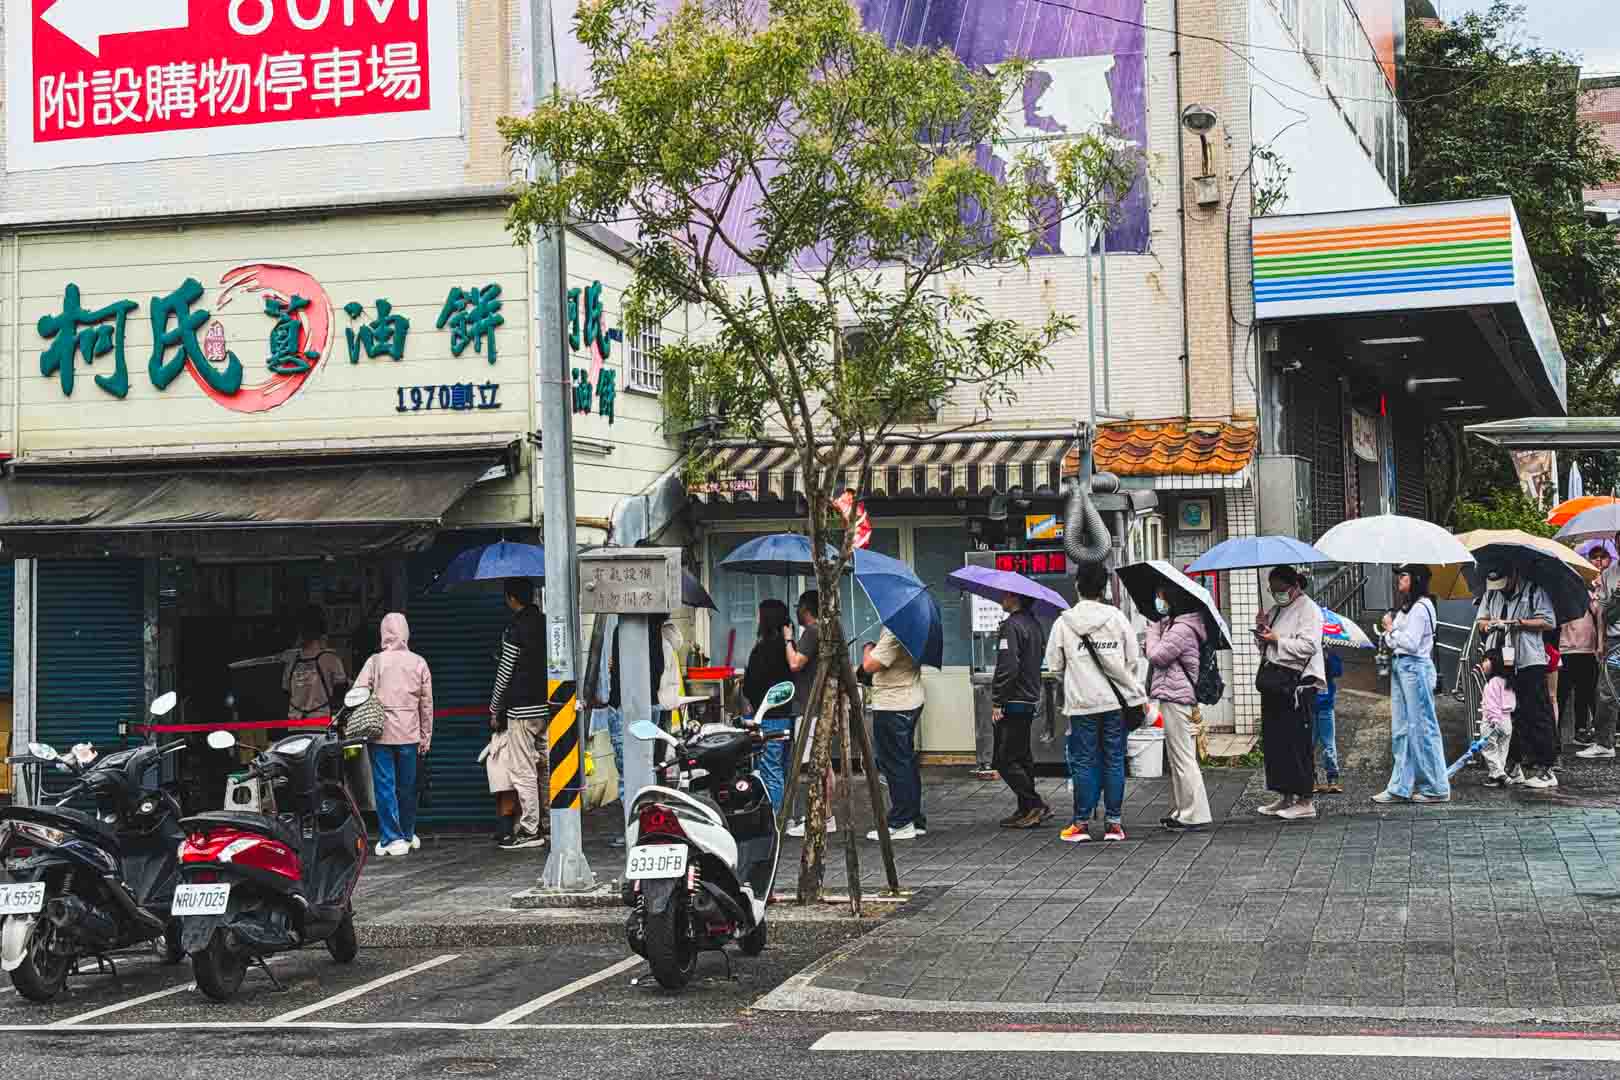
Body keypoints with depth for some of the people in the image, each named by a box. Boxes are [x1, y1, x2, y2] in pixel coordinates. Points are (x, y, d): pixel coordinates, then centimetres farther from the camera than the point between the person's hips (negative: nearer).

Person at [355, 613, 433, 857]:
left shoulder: (376, 661, -3)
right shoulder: (419, 663, 4)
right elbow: (426, 703, 7)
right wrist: (426, 737, 13)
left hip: (380, 733, -2)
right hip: (409, 735, 2)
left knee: (384, 786, 1)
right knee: (407, 786, 14)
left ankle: (392, 838, -3)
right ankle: (408, 835, 25)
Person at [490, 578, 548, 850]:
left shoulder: (516, 629, -11)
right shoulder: (546, 624, 9)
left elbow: (505, 673, -8)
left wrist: (495, 710, 1)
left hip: (522, 709, -7)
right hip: (548, 707, 7)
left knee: (523, 771, -5)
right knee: (547, 768, 12)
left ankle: (530, 830, -5)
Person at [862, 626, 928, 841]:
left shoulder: (893, 633, -22)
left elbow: (869, 665, -21)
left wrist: (868, 647, -4)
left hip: (892, 707, -10)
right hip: (910, 701, 10)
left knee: (895, 765, -4)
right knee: (907, 762, 15)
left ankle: (900, 823, -1)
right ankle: (915, 819, 21)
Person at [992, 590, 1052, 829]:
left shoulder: (1012, 626, -17)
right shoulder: (1034, 623, 13)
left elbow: (1007, 667, -23)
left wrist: (997, 702, -18)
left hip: (1013, 702, -10)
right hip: (1030, 699, 10)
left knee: (1005, 759, -5)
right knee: (1022, 757, 15)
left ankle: (1035, 805, -6)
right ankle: (1027, 809, 18)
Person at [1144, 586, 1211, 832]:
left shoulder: (1182, 629, -17)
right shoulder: (1175, 625, 17)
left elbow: (1156, 656, -16)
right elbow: (1156, 656, 20)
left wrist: (1154, 628, -3)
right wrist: (1158, 626, 9)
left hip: (1175, 699, -11)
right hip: (1175, 695, 11)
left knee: (1182, 757, -8)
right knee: (1175, 757, 16)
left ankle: (1194, 813, -6)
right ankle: (1181, 809, 22)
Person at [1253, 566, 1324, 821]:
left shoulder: (1308, 609, -6)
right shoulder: (1275, 609, 20)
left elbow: (1309, 645, -18)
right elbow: (1265, 646, 26)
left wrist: (1277, 639, -17)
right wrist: (1261, 630, 7)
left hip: (1297, 683, -9)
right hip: (1274, 681, 9)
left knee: (1297, 743, -8)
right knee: (1274, 741, 9)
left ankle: (1306, 801, -3)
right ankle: (1286, 797, 18)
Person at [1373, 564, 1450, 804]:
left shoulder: (1420, 607, -13)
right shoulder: (1406, 607, 17)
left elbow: (1410, 643, -19)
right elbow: (1391, 643, 17)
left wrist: (1391, 629, -6)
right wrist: (1389, 631, -2)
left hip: (1415, 667, -10)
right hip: (1400, 667, 10)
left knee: (1422, 727, -4)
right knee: (1401, 729, 9)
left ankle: (1437, 788, 2)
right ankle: (1400, 788, 11)